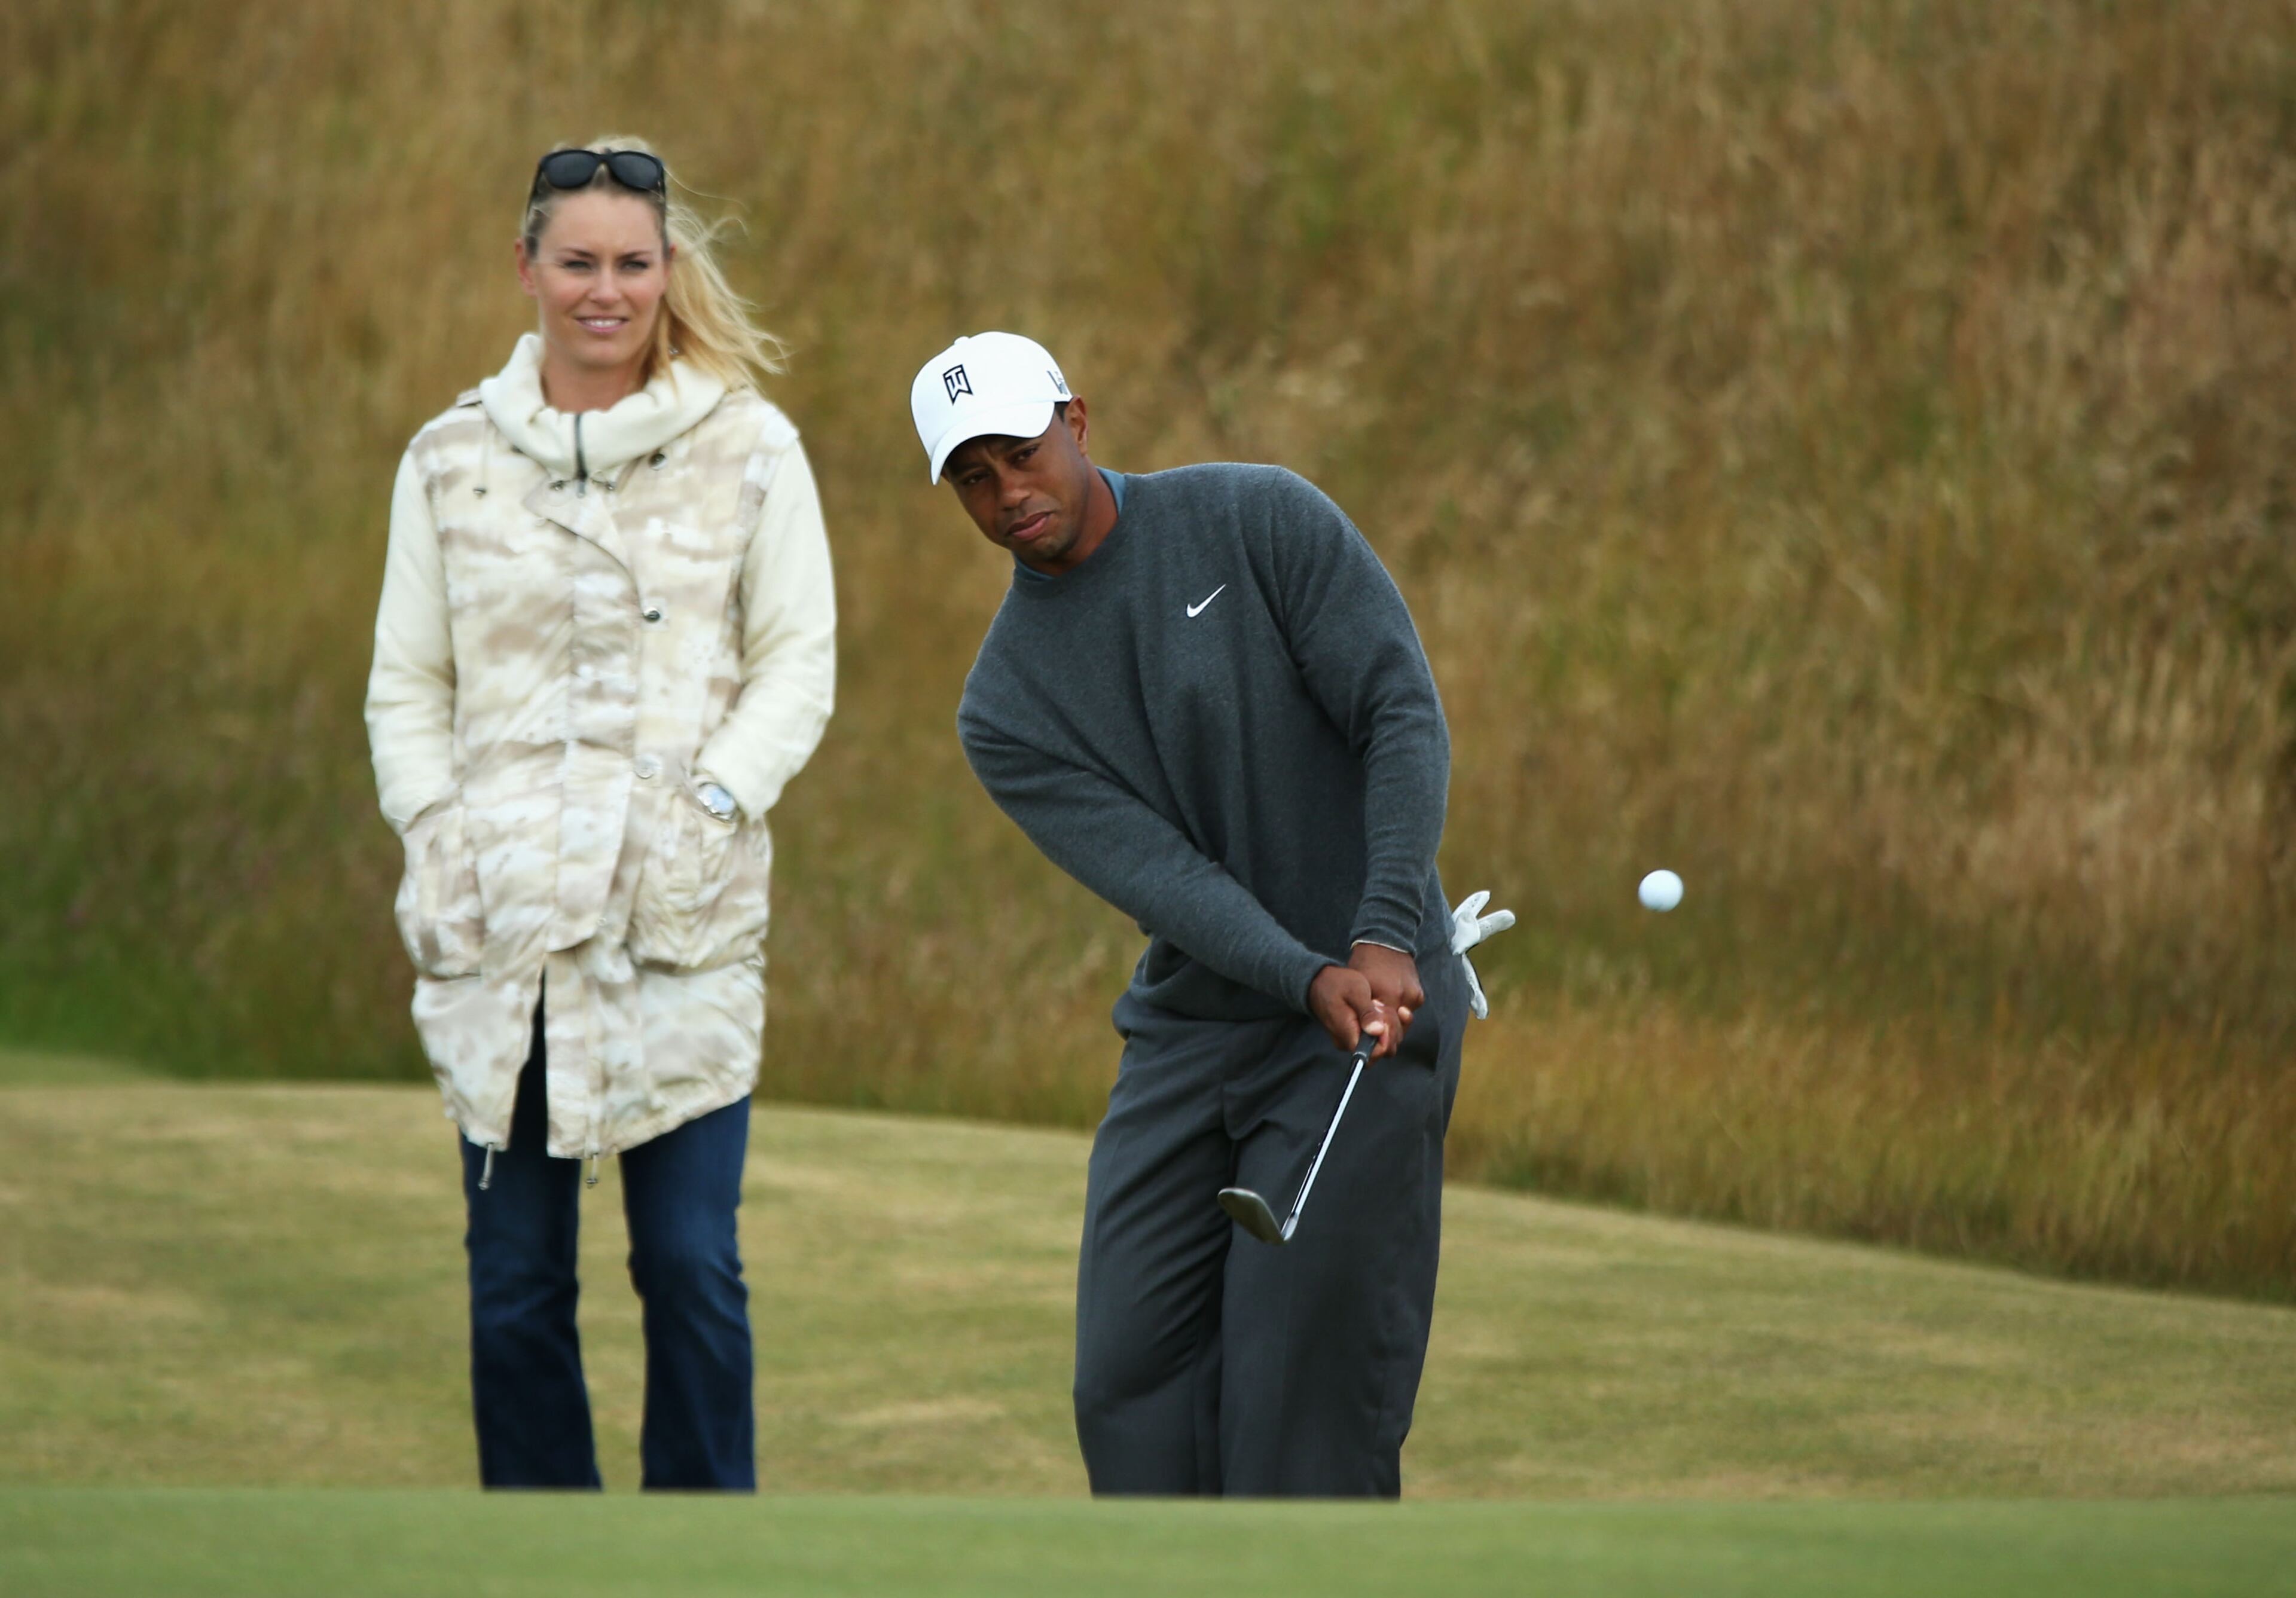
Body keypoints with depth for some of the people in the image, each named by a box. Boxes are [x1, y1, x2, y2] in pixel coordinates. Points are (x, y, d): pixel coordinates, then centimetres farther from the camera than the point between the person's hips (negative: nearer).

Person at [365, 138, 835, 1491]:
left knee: (692, 1265, -5)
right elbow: (407, 686, 13)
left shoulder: (748, 450, 5)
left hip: (685, 917, -2)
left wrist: (718, 799, -10)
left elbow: (799, 666, 5)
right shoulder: (453, 459, 9)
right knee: (514, 1282, 2)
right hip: (505, 921, 2)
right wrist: (438, 841, -1)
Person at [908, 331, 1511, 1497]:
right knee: (1130, 1387, 0)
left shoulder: (1264, 522, -5)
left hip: (1380, 999, -5)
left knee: (1304, 1384, -10)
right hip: (1185, 1037, 5)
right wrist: (1312, 979, -27)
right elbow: (1160, 876, -11)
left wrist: (1385, 932, -25)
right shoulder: (1006, 708, 2)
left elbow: (1402, 713, -11)